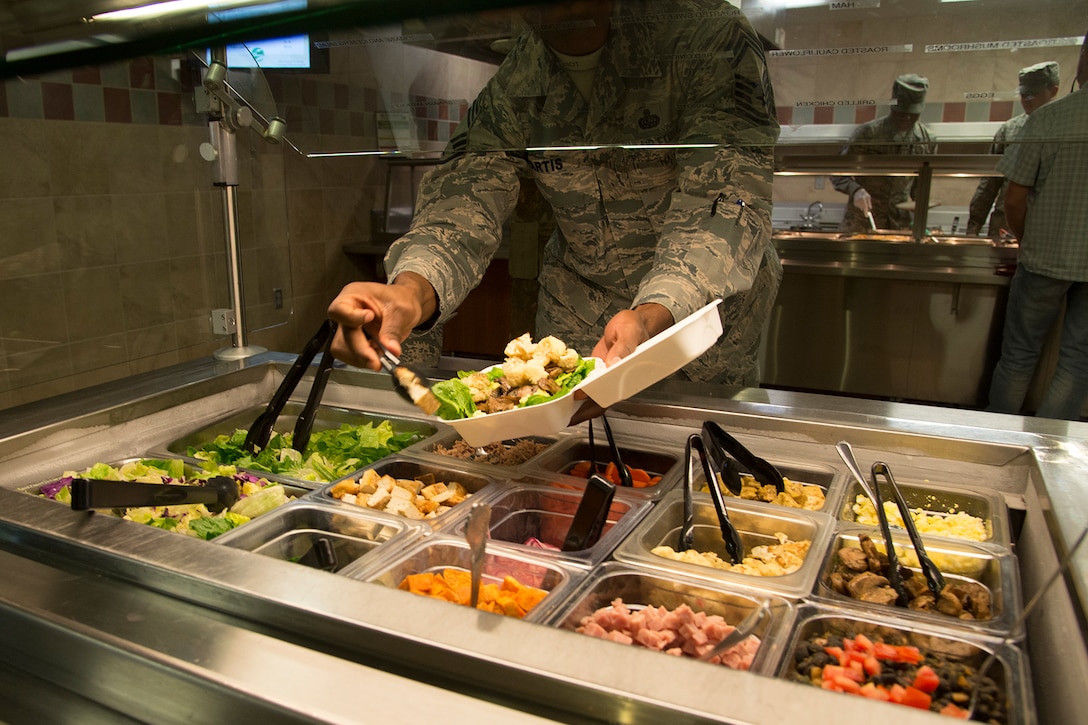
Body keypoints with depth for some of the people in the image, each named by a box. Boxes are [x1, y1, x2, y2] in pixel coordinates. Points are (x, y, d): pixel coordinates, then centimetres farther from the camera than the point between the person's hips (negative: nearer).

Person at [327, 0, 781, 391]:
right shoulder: (511, 80, -8)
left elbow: (722, 202, -30)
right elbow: (466, 194, -18)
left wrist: (653, 316, -49)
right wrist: (413, 289, -41)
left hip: (715, 296, -3)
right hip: (578, 294, 4)